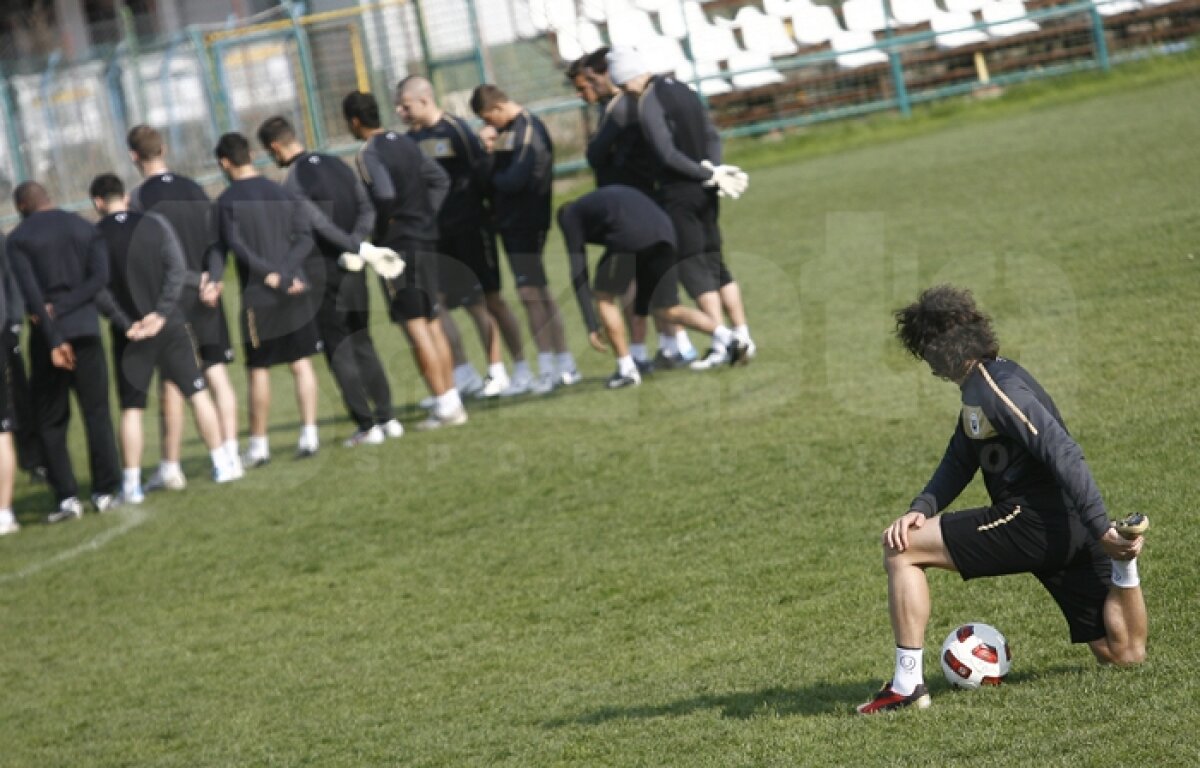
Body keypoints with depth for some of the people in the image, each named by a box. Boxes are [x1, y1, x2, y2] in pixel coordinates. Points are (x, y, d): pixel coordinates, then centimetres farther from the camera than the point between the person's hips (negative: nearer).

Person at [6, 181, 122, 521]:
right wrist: (61, 308, -8)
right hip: (86, 328, 2)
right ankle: (105, 491, 6)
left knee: (50, 420, 5)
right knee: (97, 412, 8)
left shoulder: (19, 238, -1)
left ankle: (67, 497, -1)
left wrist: (53, 338, -14)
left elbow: (31, 292, -12)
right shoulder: (85, 229, 10)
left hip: (47, 336, -2)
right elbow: (100, 277, -4)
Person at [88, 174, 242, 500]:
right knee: (197, 392, 11)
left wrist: (126, 324, -9)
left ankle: (131, 483, 1)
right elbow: (176, 269, -7)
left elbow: (97, 290, -10)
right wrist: (161, 314, -10)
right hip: (169, 326, 1)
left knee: (131, 408, 3)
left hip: (130, 335, -1)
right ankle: (222, 464, 13)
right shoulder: (154, 224, 0)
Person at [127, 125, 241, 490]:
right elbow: (216, 240, 8)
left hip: (167, 294, -4)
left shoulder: (139, 197, -6)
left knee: (172, 382, -2)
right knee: (217, 374, 6)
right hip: (205, 292, 4)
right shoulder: (194, 189, 9)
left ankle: (171, 467, 0)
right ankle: (230, 453, 4)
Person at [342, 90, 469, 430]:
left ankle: (444, 406, -7)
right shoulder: (405, 143, 13)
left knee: (415, 327, -5)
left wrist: (380, 237, -12)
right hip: (427, 240, 8)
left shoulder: (369, 154, -12)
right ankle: (452, 401, 14)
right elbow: (440, 180, 16)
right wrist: (426, 215, 13)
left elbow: (385, 196, -25)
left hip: (400, 246, -8)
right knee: (432, 324, 13)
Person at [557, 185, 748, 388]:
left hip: (630, 237, -6)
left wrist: (591, 325, 13)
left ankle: (626, 369, 12)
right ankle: (727, 338, -2)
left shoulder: (569, 217, 23)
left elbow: (578, 272, 15)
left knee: (604, 297, 18)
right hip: (664, 231, 6)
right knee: (667, 310, 16)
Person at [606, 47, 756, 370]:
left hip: (678, 192, -8)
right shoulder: (683, 89, 12)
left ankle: (721, 345, -8)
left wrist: (711, 174, -12)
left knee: (692, 266, -4)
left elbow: (667, 154, -19)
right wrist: (713, 169, 0)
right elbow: (711, 134, 13)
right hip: (703, 192, 8)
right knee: (715, 263, 13)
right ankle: (742, 336, 11)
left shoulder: (648, 104, -14)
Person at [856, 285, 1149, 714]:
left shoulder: (996, 388, -14)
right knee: (1123, 655, 14)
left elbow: (1063, 454, -23)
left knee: (900, 549, -3)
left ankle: (907, 685, -6)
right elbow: (959, 462, 21)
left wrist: (1101, 531, -29)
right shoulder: (980, 386, 18)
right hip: (1070, 531, 10)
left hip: (1035, 522, -10)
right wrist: (922, 508, 2)